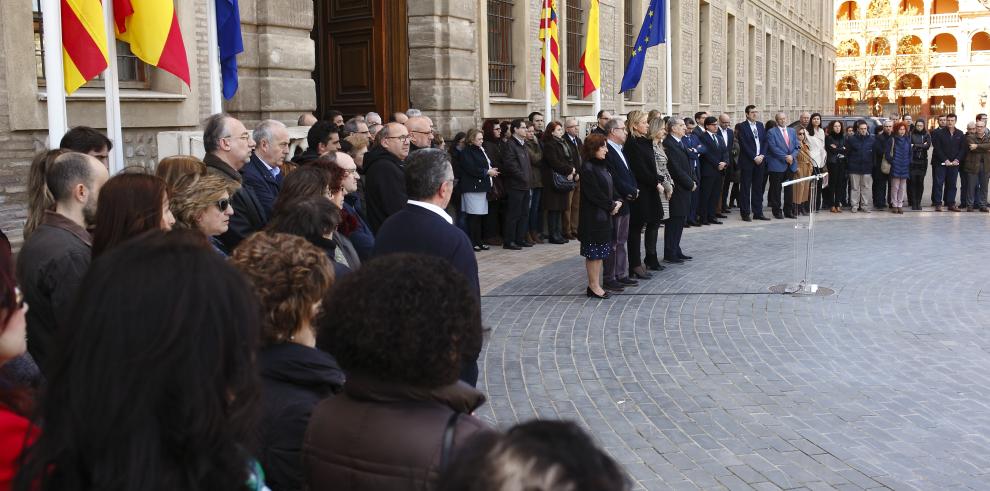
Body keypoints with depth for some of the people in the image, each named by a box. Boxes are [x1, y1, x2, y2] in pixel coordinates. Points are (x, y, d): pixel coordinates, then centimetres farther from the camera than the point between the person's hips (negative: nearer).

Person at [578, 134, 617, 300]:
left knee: (600, 252, 12)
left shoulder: (602, 165, 11)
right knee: (594, 252, -1)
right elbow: (594, 193, -19)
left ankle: (595, 285, 19)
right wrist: (611, 206, -12)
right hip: (593, 216, -9)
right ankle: (594, 286, 7)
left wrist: (617, 202, -2)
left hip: (604, 215, 9)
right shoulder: (587, 168, -17)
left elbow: (610, 187, 15)